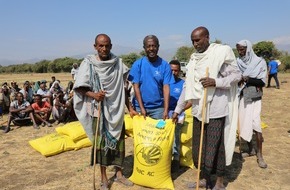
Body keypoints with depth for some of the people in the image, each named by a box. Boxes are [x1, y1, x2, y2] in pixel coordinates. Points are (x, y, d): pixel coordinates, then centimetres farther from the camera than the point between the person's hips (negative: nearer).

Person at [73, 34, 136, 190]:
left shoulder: (118, 63, 3)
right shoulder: (88, 63, -6)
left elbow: (122, 88, 8)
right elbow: (79, 88, -6)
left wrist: (130, 108, 8)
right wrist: (93, 94, -24)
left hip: (116, 110, 3)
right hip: (98, 110, -3)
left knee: (119, 141, 9)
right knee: (101, 142, 5)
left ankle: (119, 174, 27)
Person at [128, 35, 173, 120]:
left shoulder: (165, 65, -3)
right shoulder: (137, 64, -3)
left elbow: (166, 88, -8)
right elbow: (136, 87, -5)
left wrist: (166, 110, -16)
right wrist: (142, 108, -10)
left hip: (158, 107, 0)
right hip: (140, 106, 0)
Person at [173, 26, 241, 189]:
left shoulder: (222, 51, -5)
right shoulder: (194, 58, 12)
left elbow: (236, 75, -5)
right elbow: (188, 86, 14)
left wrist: (215, 82, -22)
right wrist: (178, 109, 13)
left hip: (216, 109, -6)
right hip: (198, 109, 6)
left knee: (216, 147, 2)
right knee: (198, 147, 12)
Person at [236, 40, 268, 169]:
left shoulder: (259, 62, -3)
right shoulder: (237, 63, 3)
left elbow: (262, 82, -9)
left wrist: (248, 79, -24)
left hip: (254, 98, -3)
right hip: (240, 98, 3)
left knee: (256, 125, -10)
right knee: (244, 124, 7)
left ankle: (259, 154, 3)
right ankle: (250, 148, 25)